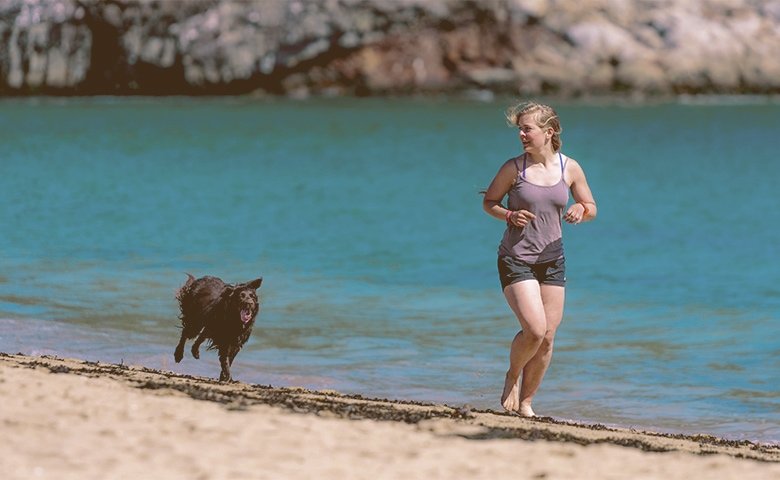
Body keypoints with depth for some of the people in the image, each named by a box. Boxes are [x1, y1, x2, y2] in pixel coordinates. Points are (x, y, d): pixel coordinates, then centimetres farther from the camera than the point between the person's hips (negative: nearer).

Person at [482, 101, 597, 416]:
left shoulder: (570, 169, 0)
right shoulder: (514, 168, -6)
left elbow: (591, 207, 11)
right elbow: (488, 202, 4)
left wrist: (580, 210, -13)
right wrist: (509, 216, -16)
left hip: (552, 260, 3)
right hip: (516, 259, -3)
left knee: (547, 338, 3)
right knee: (535, 329, -17)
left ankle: (526, 401, 19)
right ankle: (512, 377, 13)